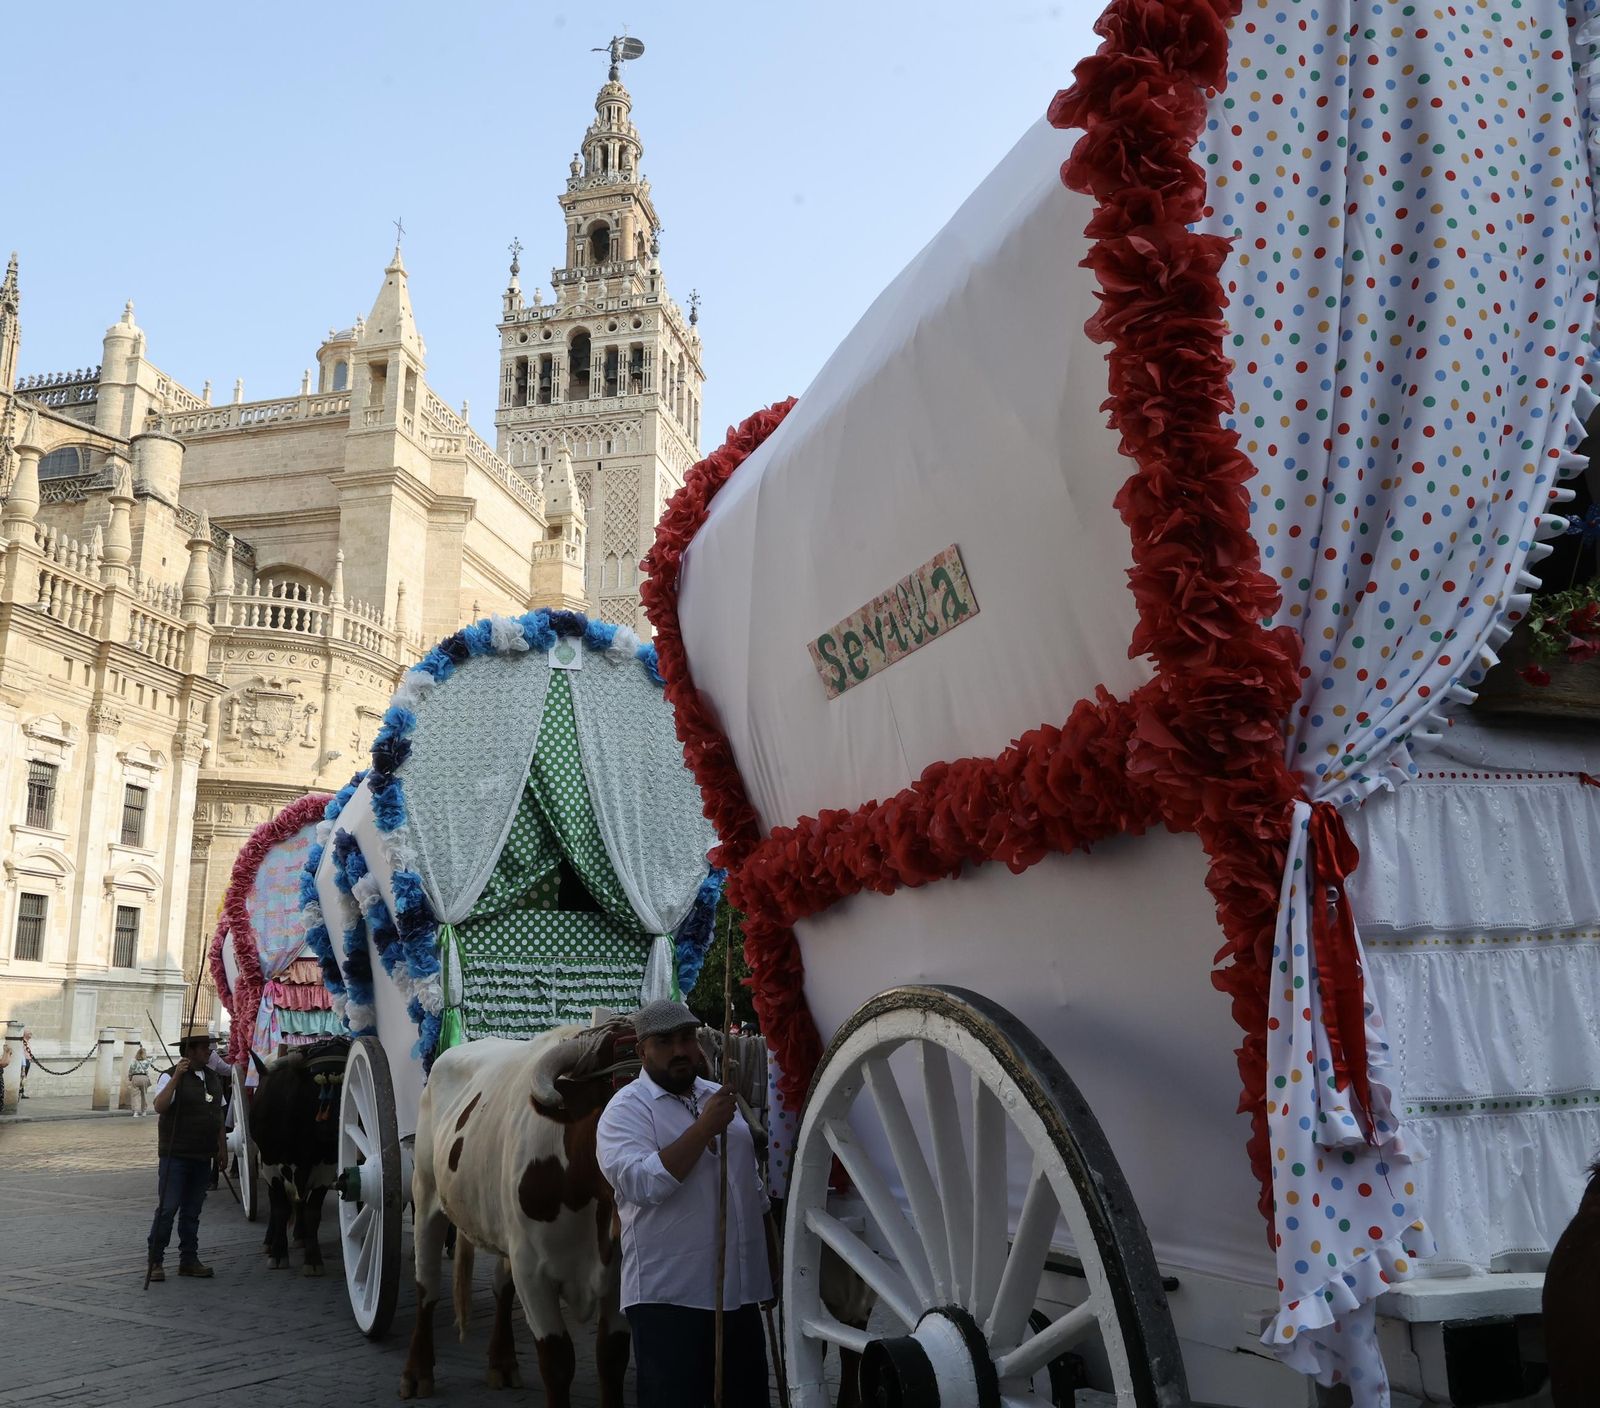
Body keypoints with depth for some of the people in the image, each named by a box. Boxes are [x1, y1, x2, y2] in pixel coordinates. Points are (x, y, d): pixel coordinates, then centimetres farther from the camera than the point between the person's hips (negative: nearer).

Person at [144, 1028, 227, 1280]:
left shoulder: (212, 1077, 11)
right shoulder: (172, 1076, -9)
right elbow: (159, 1107, -27)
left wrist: (221, 1148, 15)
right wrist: (176, 1077, -35)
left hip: (203, 1157, 6)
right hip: (175, 1155, -6)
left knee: (192, 1211, 12)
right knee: (167, 1208, -5)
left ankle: (189, 1261, 19)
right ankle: (155, 1262, 5)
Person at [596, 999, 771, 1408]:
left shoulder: (718, 1097, 14)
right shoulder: (627, 1109, -8)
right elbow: (641, 1184, -25)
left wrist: (775, 1268, 19)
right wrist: (704, 1128, -24)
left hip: (741, 1291, 7)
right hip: (670, 1297, -7)